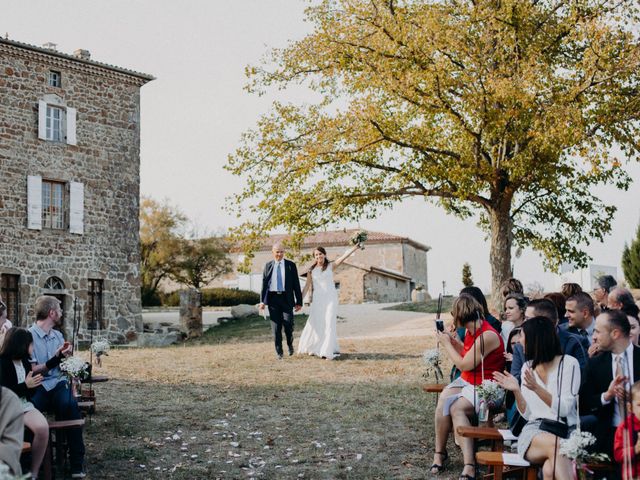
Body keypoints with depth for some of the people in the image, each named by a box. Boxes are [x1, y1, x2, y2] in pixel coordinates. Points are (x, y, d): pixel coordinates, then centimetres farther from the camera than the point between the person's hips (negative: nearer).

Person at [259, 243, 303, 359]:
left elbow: (296, 284, 5)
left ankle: (290, 343, 18)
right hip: (273, 298, 1)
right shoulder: (268, 266, 11)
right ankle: (279, 352, 11)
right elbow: (264, 283, 10)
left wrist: (299, 301, 0)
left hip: (286, 298, -1)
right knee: (276, 326, 2)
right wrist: (262, 301, 2)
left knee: (288, 323, -11)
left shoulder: (291, 265, 6)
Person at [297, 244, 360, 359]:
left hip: (330, 298, -2)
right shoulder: (311, 270, 7)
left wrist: (355, 247, -24)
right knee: (316, 323, 3)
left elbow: (344, 256, -11)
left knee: (329, 323, -6)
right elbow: (307, 287, 11)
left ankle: (327, 350, -3)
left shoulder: (331, 266, 2)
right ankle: (316, 348, 21)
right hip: (317, 299, 2)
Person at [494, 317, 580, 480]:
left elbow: (564, 409, -8)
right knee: (554, 444, -36)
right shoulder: (527, 367, 15)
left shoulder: (569, 363, 1)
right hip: (534, 430, 3)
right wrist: (516, 391, -6)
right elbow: (527, 414, 11)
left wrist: (537, 388, -19)